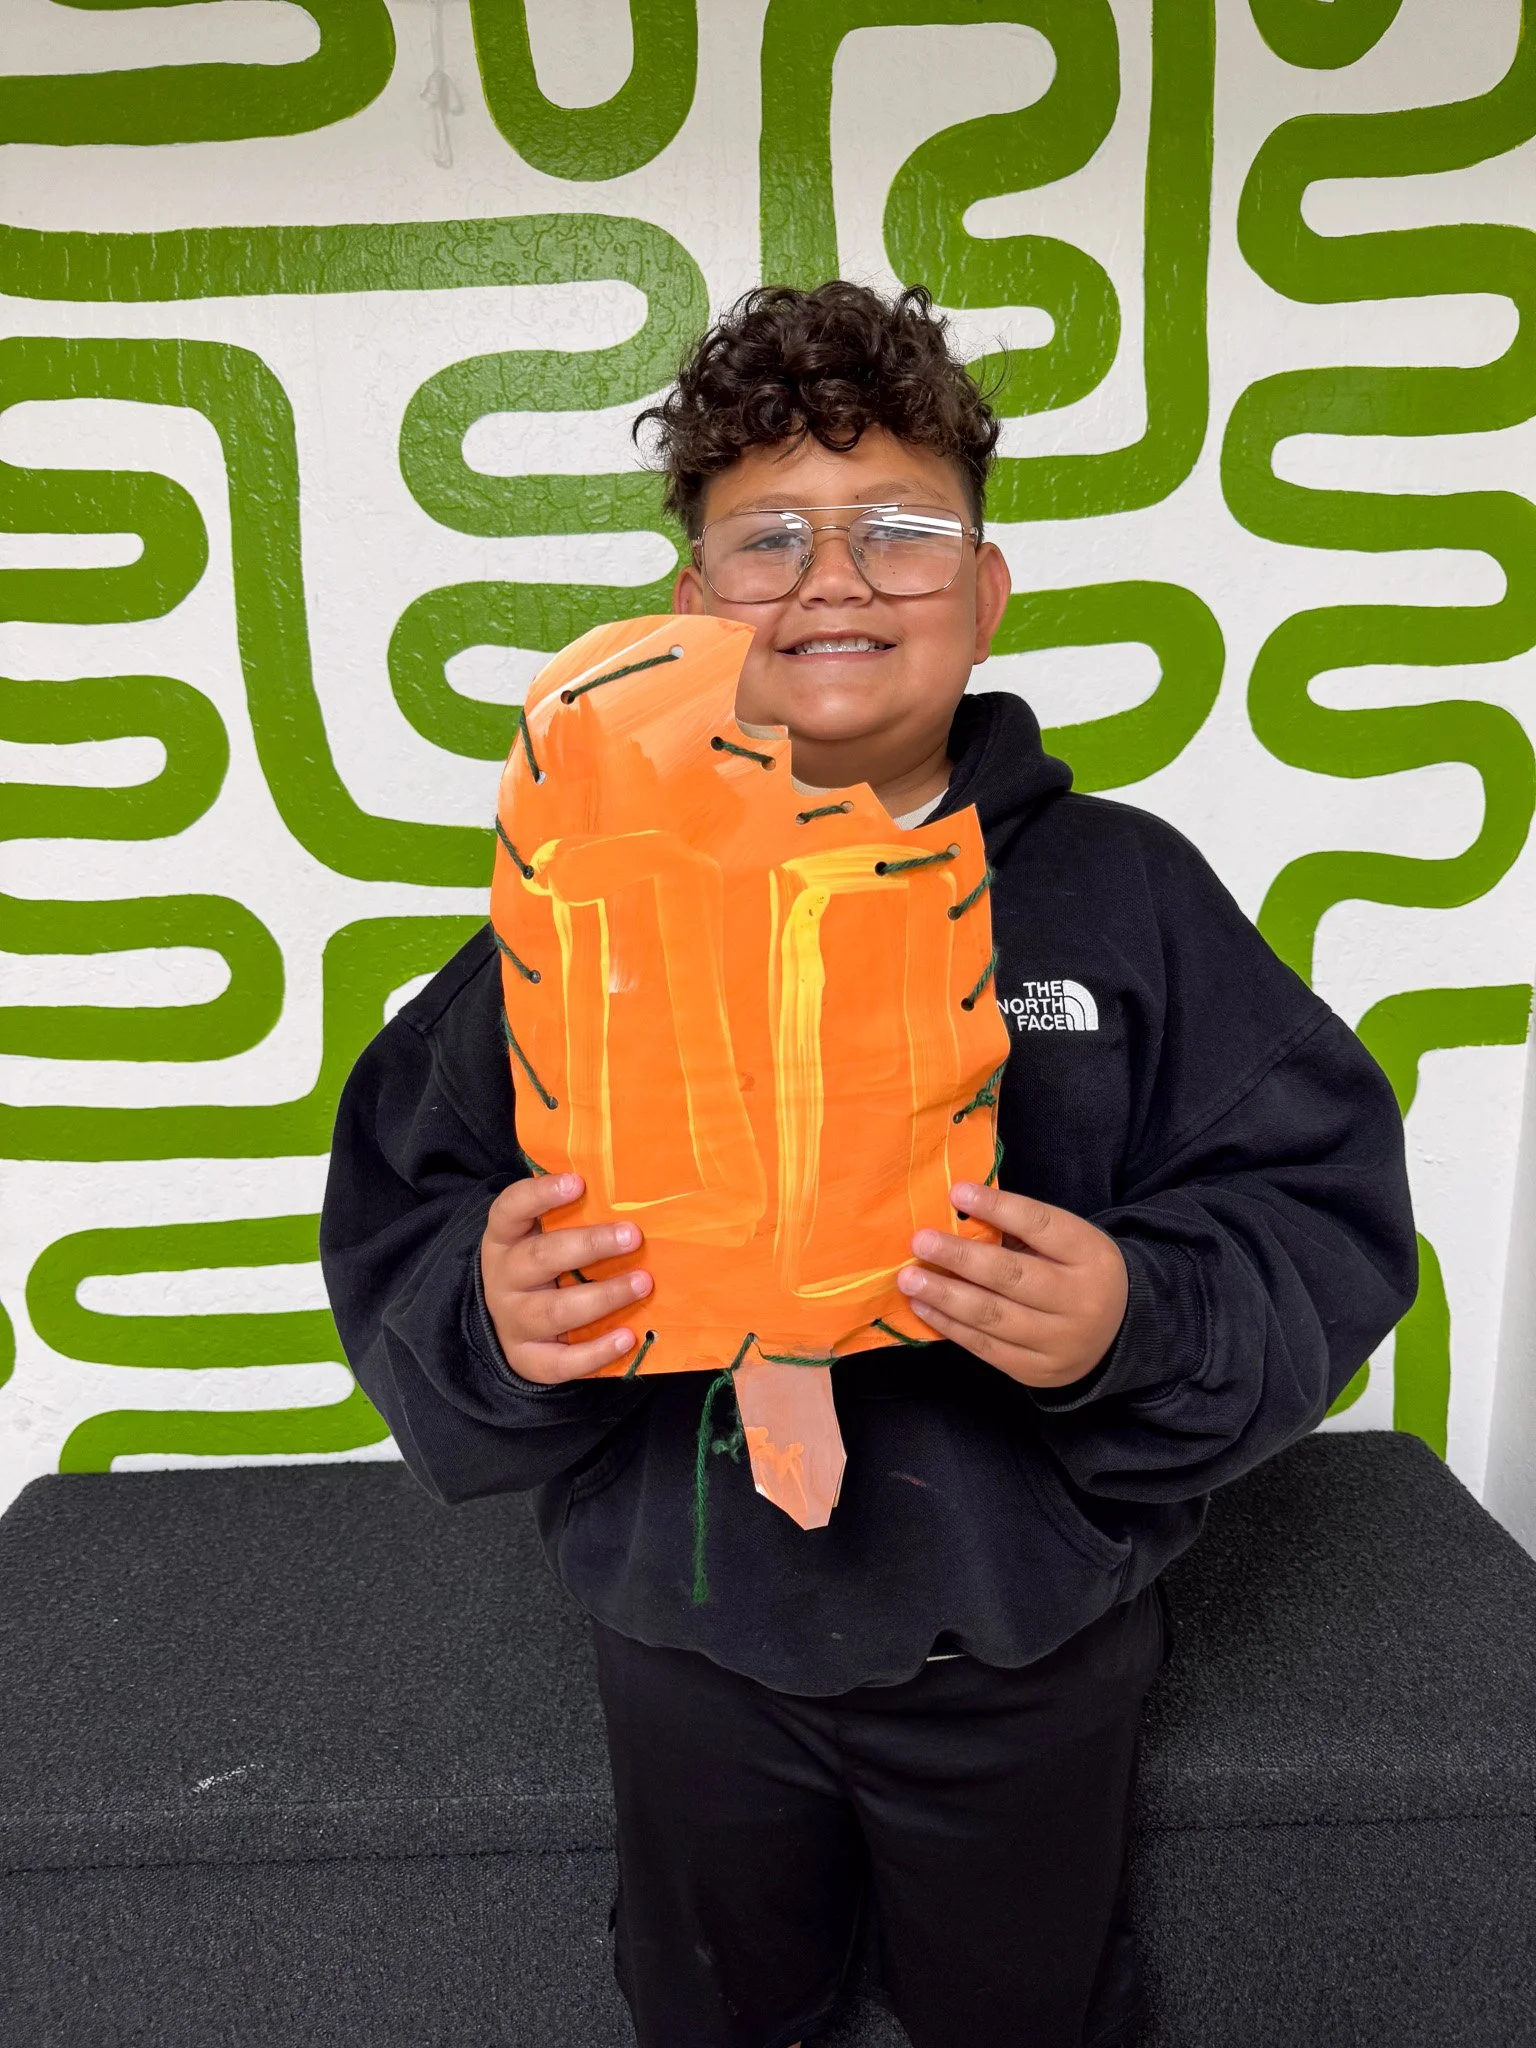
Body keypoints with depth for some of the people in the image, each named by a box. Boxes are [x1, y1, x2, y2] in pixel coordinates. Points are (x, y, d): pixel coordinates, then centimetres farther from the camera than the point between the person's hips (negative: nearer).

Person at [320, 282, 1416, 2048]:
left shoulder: (1125, 890, -8)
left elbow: (1321, 1216, -10)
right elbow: (396, 1227, -6)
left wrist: (1138, 1322, -29)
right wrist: (485, 1313, -27)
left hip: (1026, 1651, 0)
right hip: (687, 1633, 1)